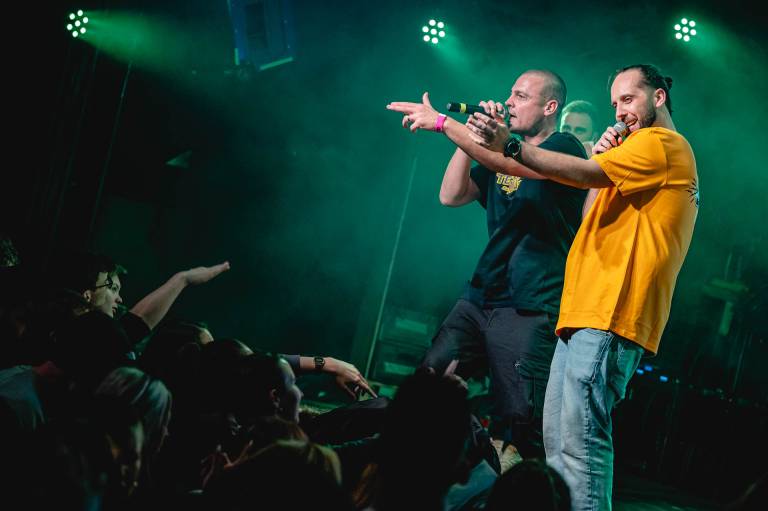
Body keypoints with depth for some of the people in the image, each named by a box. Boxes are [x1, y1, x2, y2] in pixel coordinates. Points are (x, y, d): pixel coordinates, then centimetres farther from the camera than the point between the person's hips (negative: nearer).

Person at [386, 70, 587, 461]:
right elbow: (452, 195, 11)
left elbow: (513, 162, -22)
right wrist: (475, 130, 6)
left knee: (516, 426, -11)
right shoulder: (498, 149, 20)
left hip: (529, 309, -7)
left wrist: (443, 122, -21)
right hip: (479, 298, 7)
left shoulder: (565, 147, -3)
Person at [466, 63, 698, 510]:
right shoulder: (644, 154, 29)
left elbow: (587, 175, -15)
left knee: (580, 442, -17)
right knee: (558, 442, 10)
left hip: (610, 315, -11)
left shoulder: (661, 143, -2)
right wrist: (603, 158, 10)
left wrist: (511, 146, -19)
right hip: (588, 314, 11)